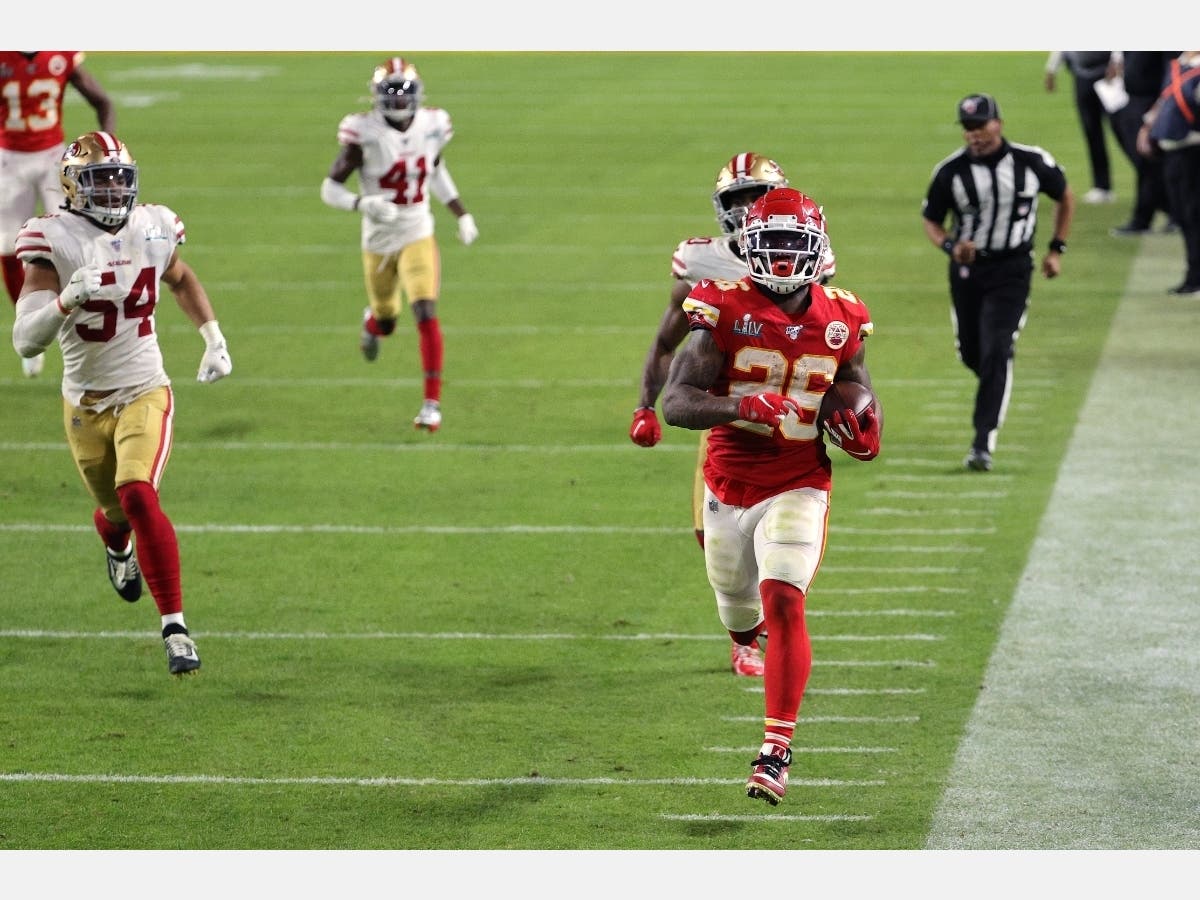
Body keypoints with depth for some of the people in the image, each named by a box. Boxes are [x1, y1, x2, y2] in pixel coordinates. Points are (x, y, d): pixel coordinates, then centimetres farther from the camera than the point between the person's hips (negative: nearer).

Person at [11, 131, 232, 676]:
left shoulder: (152, 230, -4)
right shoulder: (54, 241, -15)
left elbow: (181, 280, 22)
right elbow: (26, 341, -23)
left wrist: (213, 339, 13)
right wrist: (69, 298, -39)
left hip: (145, 392, 0)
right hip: (85, 403, 0)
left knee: (138, 494, -23)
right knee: (117, 512, 16)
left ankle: (175, 627, -18)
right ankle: (118, 549, 57)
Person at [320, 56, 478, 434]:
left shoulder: (432, 127, -7)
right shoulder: (365, 135, -19)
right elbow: (330, 189, -16)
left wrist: (462, 214, 12)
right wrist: (363, 204, -35)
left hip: (418, 237, 1)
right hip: (378, 242, -1)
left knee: (426, 314, -17)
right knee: (386, 322, 17)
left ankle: (432, 403, -13)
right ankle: (372, 319, 57)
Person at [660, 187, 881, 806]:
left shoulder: (840, 321, -2)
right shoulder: (723, 311, -11)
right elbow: (676, 403, -18)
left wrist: (865, 430, -8)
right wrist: (741, 407, -35)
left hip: (798, 488, -1)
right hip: (728, 490, 1)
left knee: (783, 603, -22)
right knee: (740, 619, 18)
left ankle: (776, 751, -21)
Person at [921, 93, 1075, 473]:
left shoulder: (1032, 162, -9)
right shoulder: (951, 171, -9)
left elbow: (1065, 197, 9)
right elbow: (931, 220, 3)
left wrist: (1056, 250, 5)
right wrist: (950, 246, -19)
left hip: (1011, 271, -2)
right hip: (966, 269, 2)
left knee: (996, 352, -15)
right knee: (971, 353, 11)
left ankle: (983, 442, -17)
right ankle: (998, 387, 48)